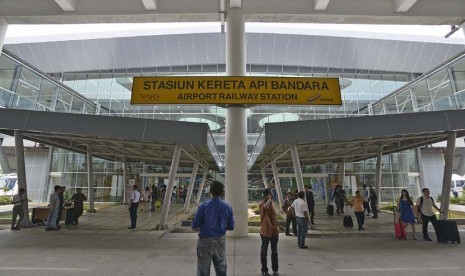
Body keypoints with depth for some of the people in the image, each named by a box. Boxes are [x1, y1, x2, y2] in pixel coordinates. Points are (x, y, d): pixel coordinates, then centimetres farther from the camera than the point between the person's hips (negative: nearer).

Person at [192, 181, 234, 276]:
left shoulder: (203, 207, -15)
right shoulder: (227, 208, -7)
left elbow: (194, 227, -10)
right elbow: (231, 227, 1)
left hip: (205, 241, -2)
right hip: (220, 241, 3)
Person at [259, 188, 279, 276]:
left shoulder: (271, 203, 10)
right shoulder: (262, 203, -14)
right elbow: (265, 207, -41)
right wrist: (269, 199, -31)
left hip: (274, 230, 7)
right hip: (265, 231, -7)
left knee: (274, 251, 16)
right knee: (264, 251, 7)